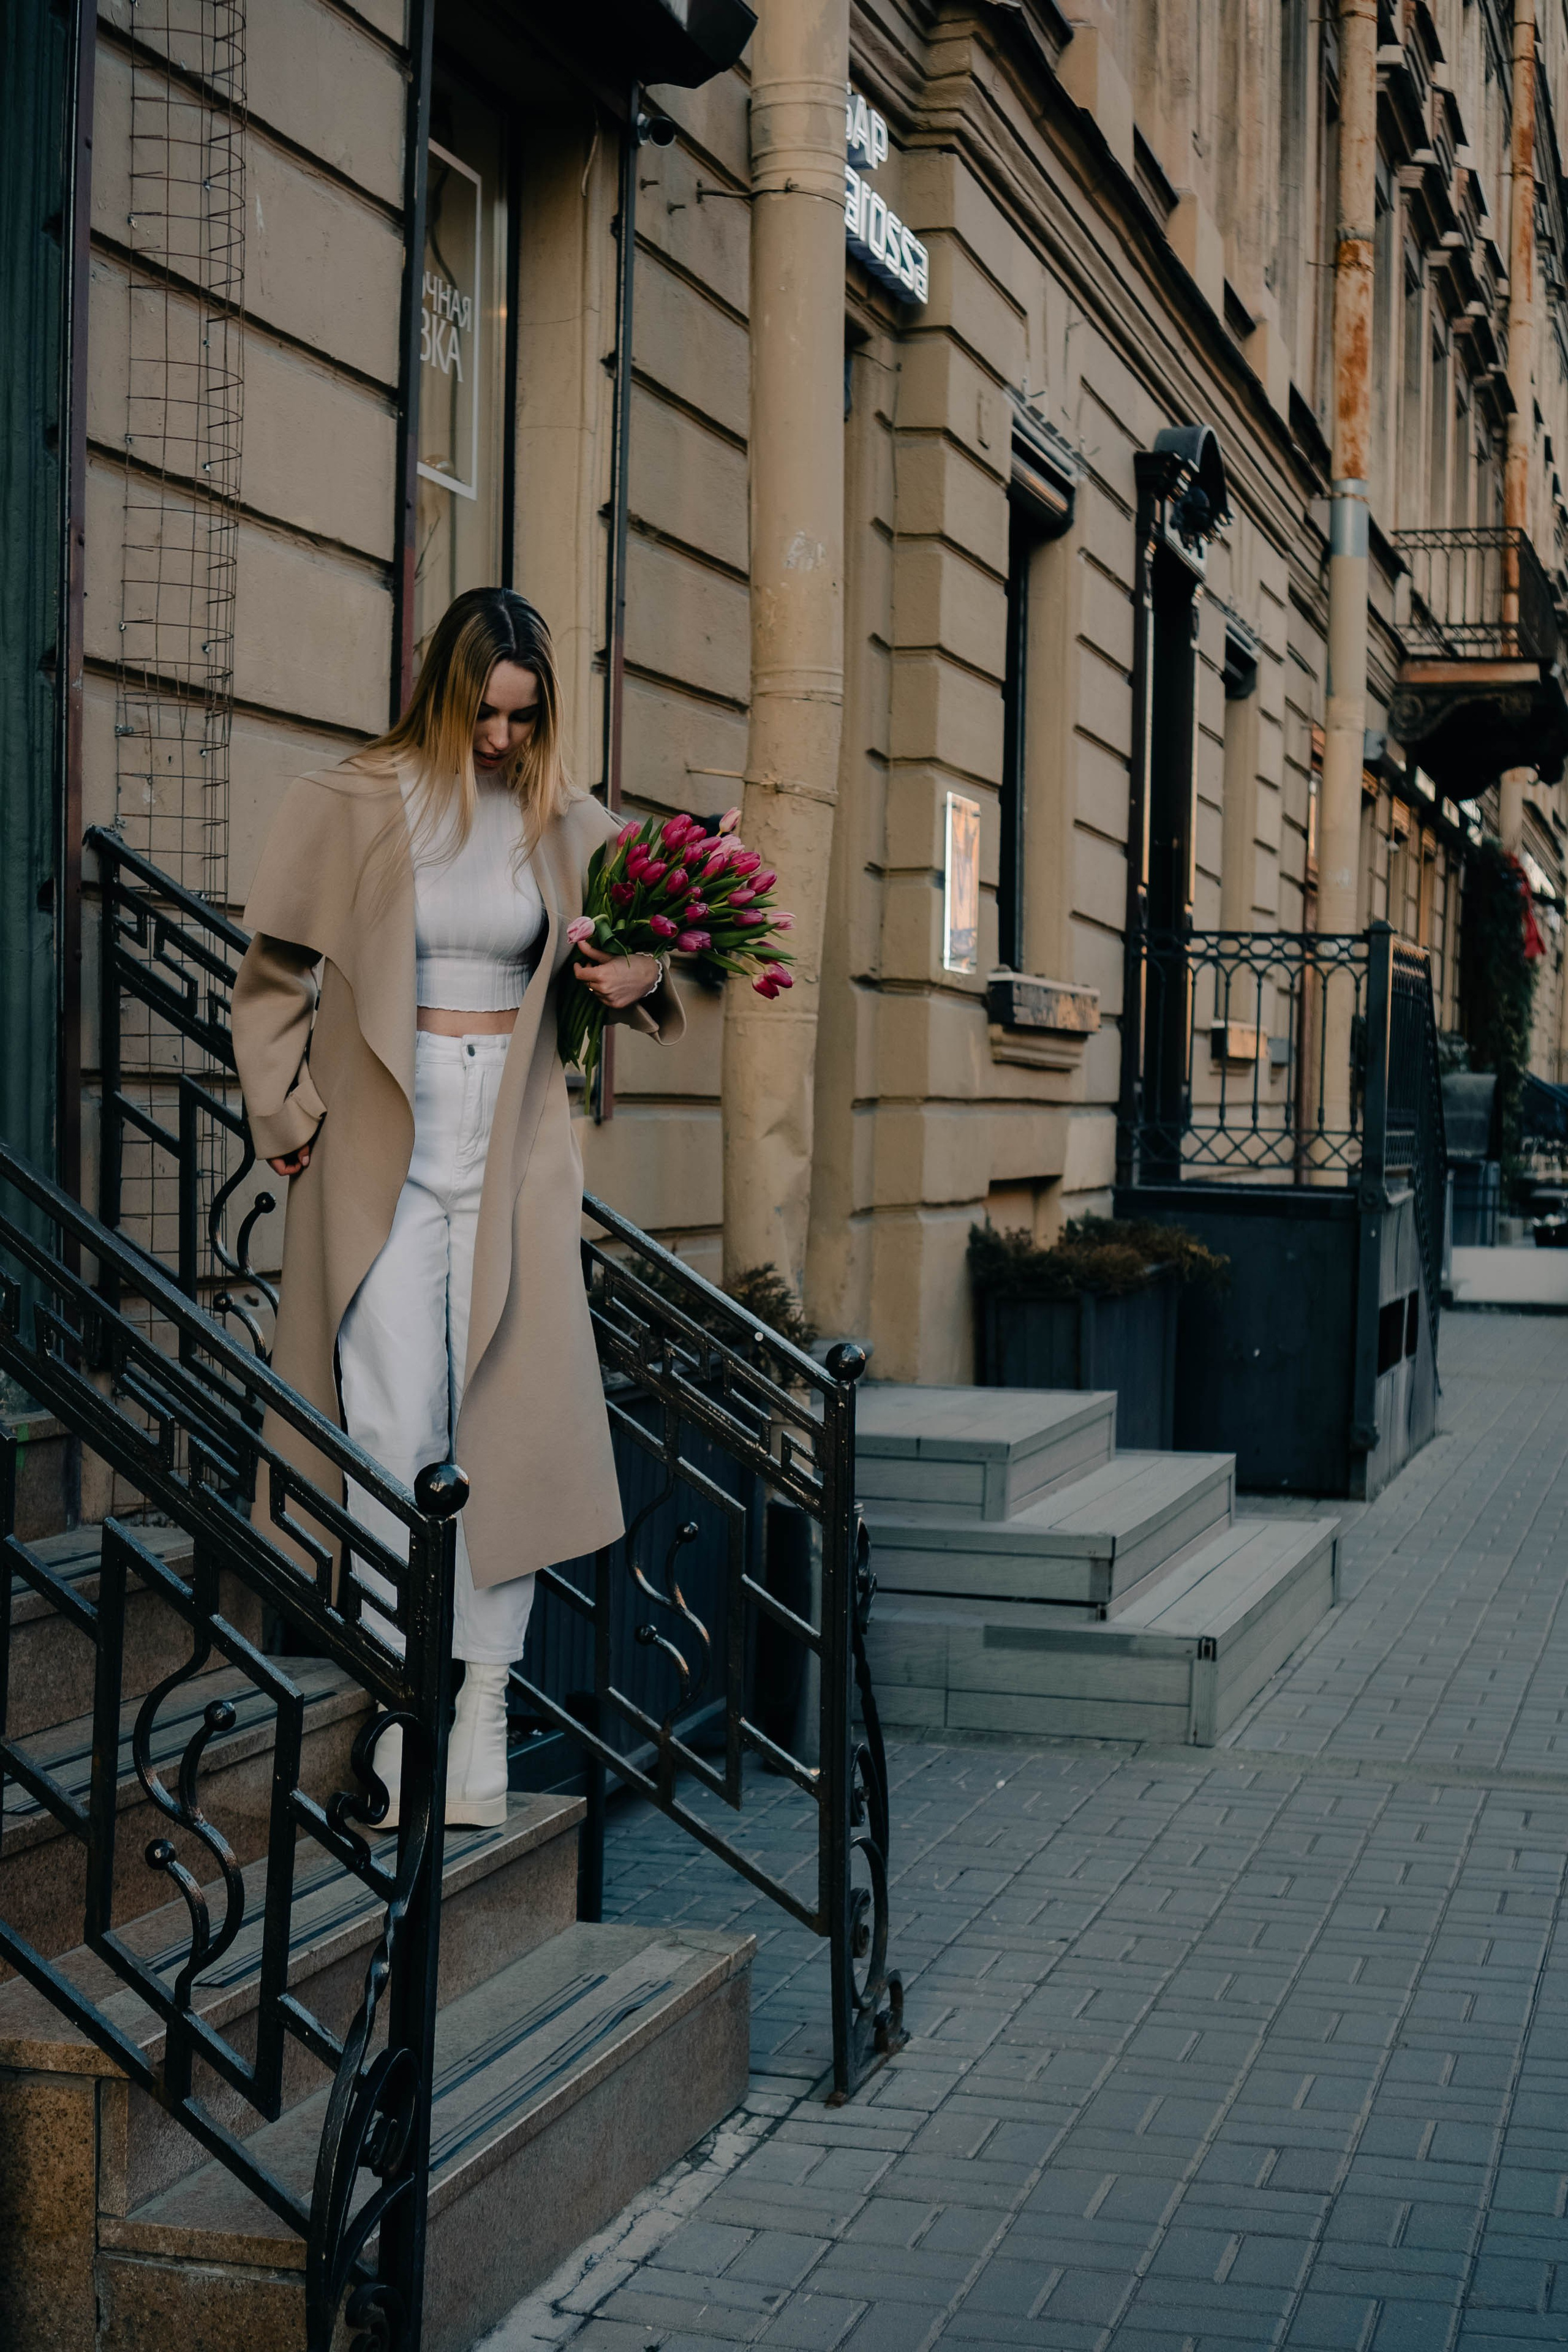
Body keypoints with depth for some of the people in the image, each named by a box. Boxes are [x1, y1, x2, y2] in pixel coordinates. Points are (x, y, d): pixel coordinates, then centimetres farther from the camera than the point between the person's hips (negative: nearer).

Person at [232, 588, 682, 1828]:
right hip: (383, 1144, -2)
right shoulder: (349, 806, 1)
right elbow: (276, 976, 6)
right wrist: (292, 1118, -1)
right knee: (393, 1424, -4)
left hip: (515, 1146, 2)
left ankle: (483, 1705, 7)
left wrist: (640, 974, -2)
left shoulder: (570, 825, 8)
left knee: (511, 1420, -1)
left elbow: (638, 941, 21)